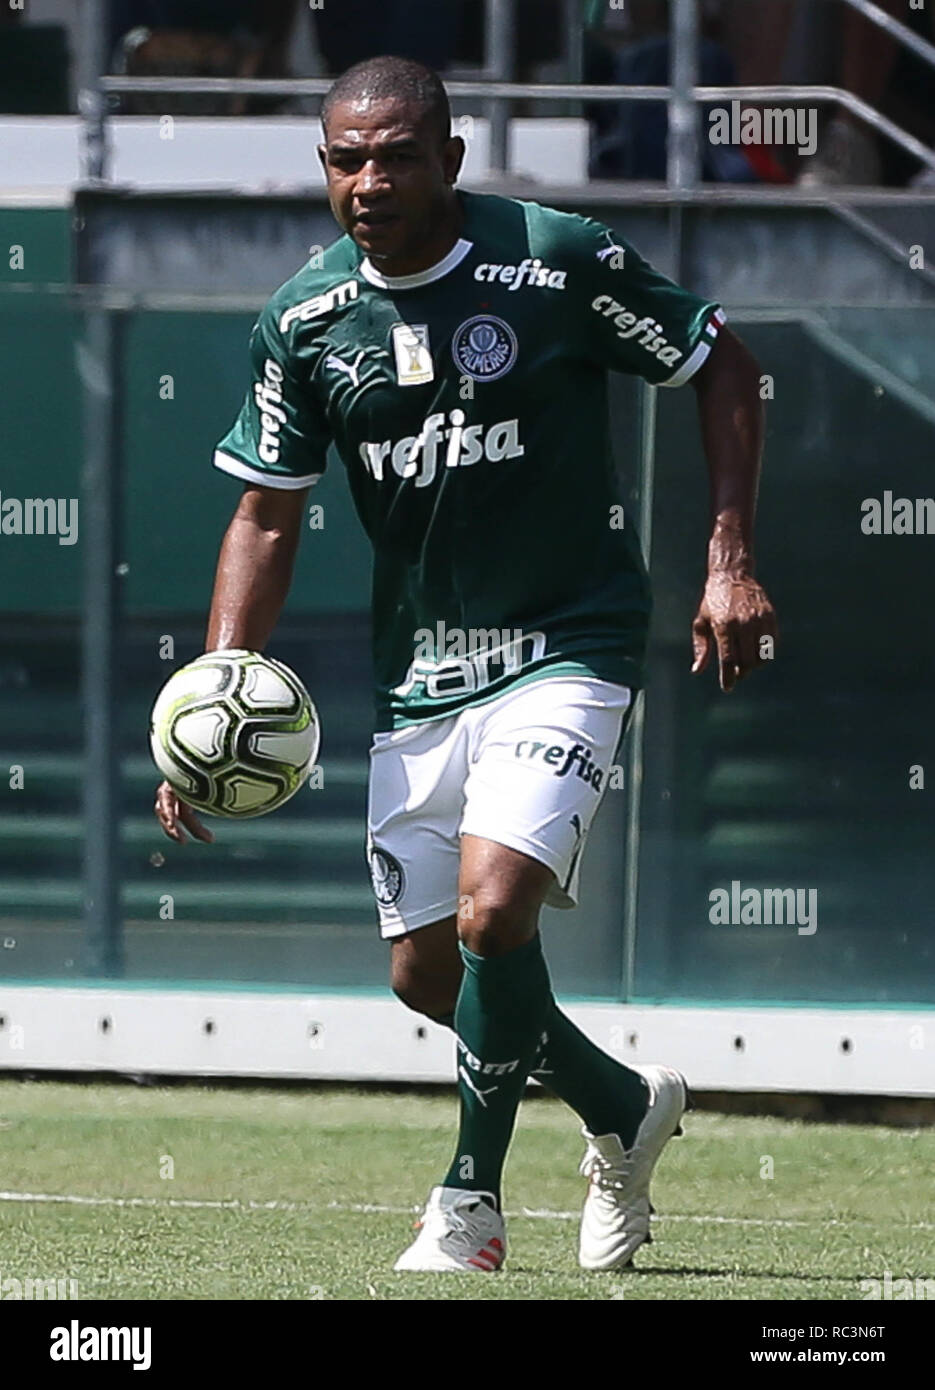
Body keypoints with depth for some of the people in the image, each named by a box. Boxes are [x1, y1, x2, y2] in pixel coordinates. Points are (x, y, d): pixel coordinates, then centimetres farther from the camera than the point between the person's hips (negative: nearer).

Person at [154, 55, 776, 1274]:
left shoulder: (561, 262, -13)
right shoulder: (304, 320, -2)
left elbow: (722, 369, -1)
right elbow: (267, 514, 6)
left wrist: (731, 559, -8)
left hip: (566, 651, -5)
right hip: (418, 671, 5)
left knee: (493, 910, -22)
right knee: (425, 970, 7)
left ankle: (471, 1196, -3)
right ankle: (625, 1107, 33)